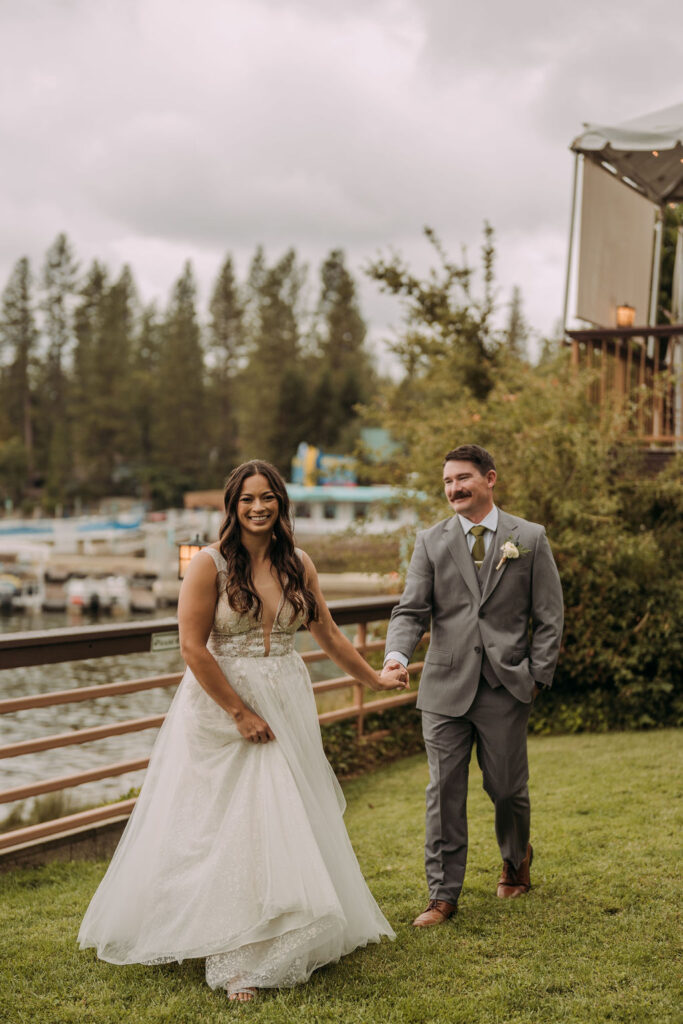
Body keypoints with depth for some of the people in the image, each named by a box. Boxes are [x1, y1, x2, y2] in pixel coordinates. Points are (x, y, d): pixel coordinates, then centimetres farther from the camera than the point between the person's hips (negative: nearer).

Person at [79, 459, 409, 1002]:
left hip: (287, 707, 5)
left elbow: (328, 634, 16)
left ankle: (282, 943, 28)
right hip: (223, 705, -5)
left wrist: (375, 678, 21)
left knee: (289, 824, 10)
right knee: (231, 828, -2)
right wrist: (241, 713, -14)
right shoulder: (211, 563, -10)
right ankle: (237, 961, 9)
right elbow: (193, 646, -14)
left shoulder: (299, 564, 5)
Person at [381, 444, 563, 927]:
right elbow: (411, 610, 0)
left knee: (507, 788, 9)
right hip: (446, 687, 1)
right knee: (444, 793, 2)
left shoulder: (530, 538, 3)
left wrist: (537, 676, -3)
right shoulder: (431, 541, 6)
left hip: (506, 687, -1)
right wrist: (397, 655, -18)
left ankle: (517, 857, 40)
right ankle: (443, 895, 13)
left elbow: (549, 616, 4)